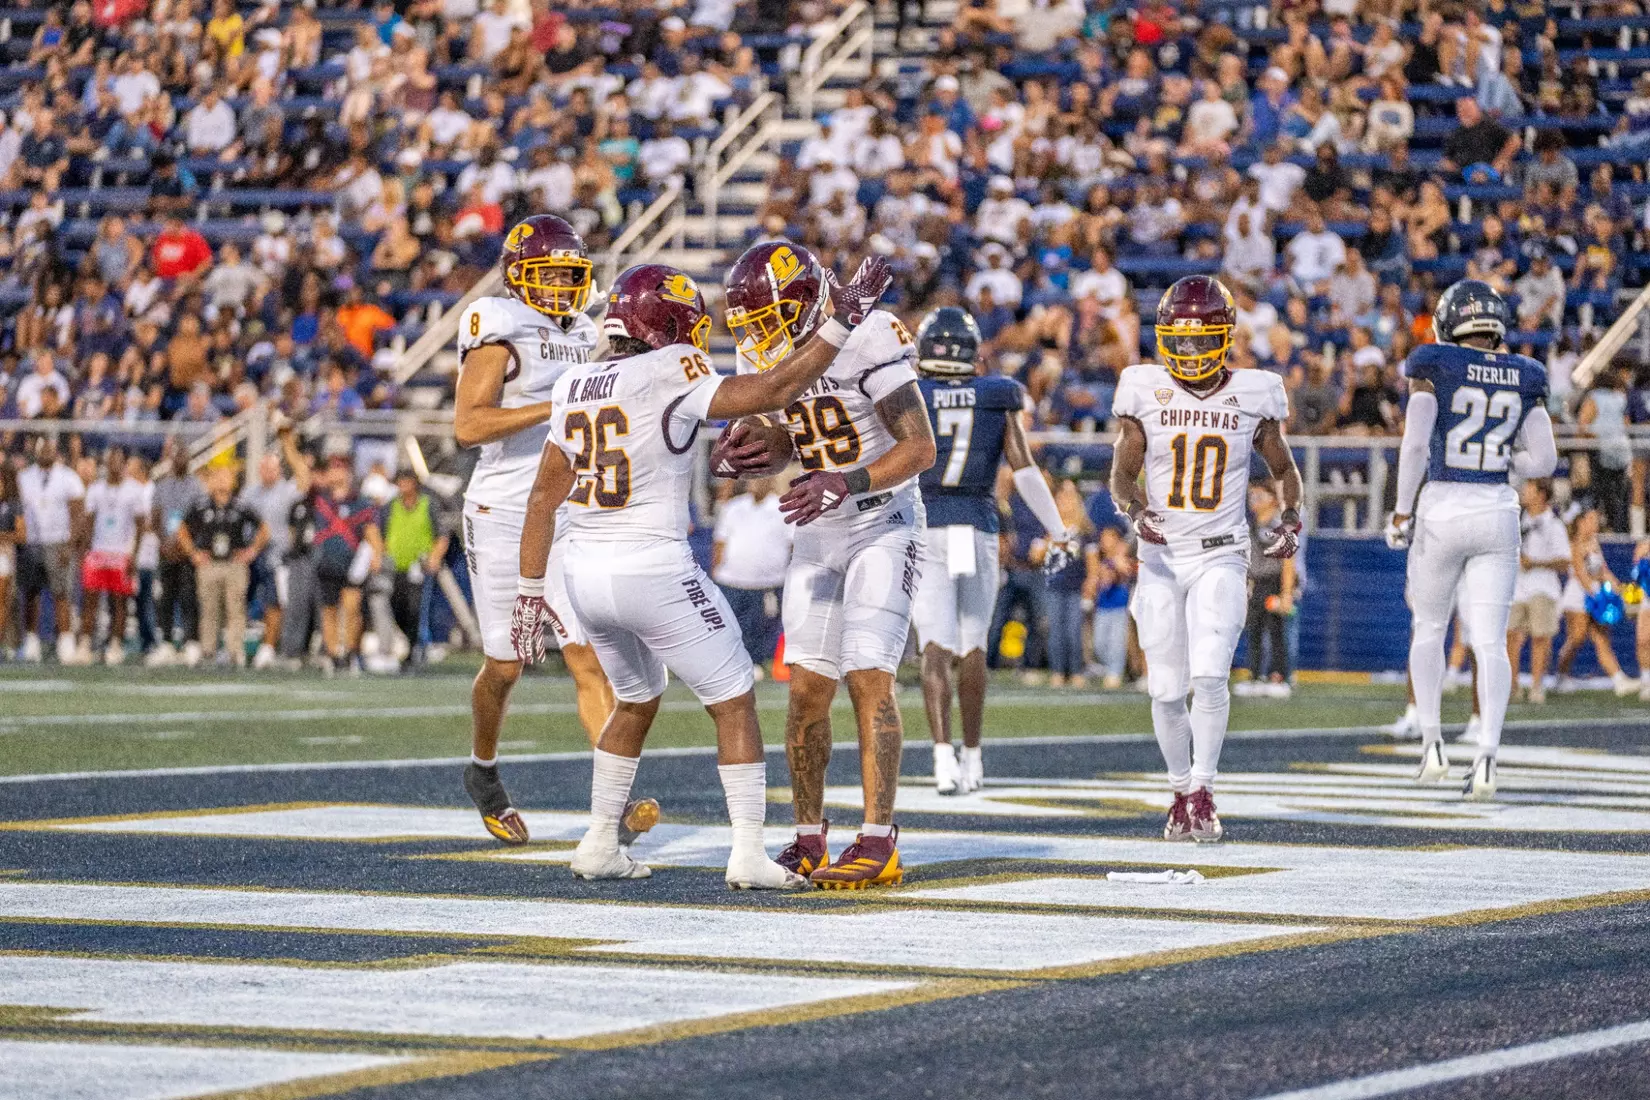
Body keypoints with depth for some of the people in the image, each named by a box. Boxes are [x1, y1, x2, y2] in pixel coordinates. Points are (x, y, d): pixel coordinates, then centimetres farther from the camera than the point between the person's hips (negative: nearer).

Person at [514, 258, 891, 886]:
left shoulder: (575, 387, 8)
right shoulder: (669, 376, -12)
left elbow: (544, 496, 11)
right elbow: (770, 393, -16)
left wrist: (531, 591, 17)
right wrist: (840, 324, -10)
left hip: (587, 574, 7)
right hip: (654, 570, -7)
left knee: (636, 701, 27)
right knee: (734, 704, 6)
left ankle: (600, 846, 27)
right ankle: (748, 855, -2)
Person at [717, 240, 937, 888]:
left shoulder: (865, 342, -21)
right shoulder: (767, 358, 0)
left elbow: (920, 448, -20)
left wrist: (846, 485, -32)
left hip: (884, 527, -6)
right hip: (819, 536, 6)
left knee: (868, 678, -14)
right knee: (807, 687, 1)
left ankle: (878, 846, -14)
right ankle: (808, 842, 10)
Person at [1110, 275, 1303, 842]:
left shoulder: (1252, 396, -1)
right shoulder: (1146, 393, -1)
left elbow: (1283, 469, 15)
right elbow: (1122, 476, 4)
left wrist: (1291, 518, -1)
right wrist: (1136, 510, -16)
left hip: (1220, 558, -1)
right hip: (1161, 558, 1)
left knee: (1209, 676, -18)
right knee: (1167, 691, 3)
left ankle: (1204, 790, -5)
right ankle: (1181, 790, 24)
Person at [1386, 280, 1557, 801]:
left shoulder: (1435, 367, -5)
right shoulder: (1524, 378, 5)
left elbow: (1414, 445, -12)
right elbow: (1543, 460, 4)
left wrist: (1402, 512, -4)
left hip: (1442, 508, -2)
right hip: (1498, 513, 2)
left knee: (1428, 628, 19)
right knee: (1490, 643, 0)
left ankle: (1432, 742, 13)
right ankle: (1487, 755, -16)